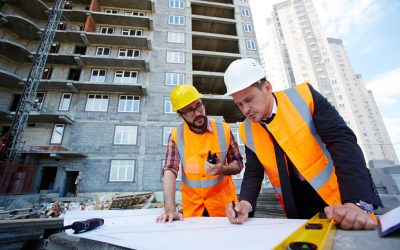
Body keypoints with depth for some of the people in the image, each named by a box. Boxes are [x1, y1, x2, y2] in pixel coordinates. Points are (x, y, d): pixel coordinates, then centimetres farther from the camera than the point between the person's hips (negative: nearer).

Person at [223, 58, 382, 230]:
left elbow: (342, 141, -23)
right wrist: (246, 204, -24)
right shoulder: (247, 131, -8)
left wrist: (358, 202, -34)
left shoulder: (304, 96, -17)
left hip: (341, 199, -2)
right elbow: (253, 174, -5)